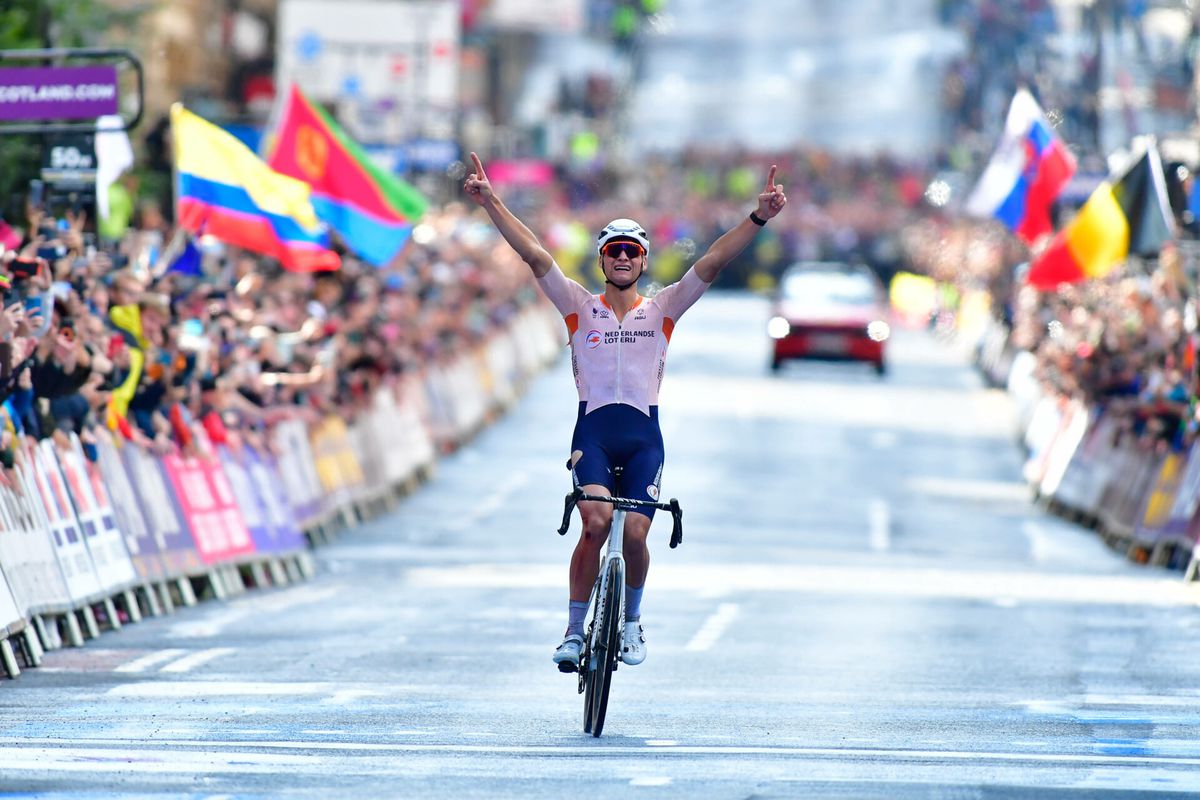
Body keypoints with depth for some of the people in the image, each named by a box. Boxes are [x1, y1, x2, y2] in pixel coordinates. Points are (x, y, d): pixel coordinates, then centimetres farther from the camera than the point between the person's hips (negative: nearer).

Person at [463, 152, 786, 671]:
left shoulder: (662, 310, 9)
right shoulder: (581, 307, 9)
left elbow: (712, 263, 0)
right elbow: (534, 256, 0)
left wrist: (758, 219, -11)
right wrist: (491, 205, -10)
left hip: (644, 438, 1)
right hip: (593, 433, -1)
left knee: (634, 533, -11)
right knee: (597, 523, -22)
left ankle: (631, 619, 18)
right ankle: (575, 631, -12)